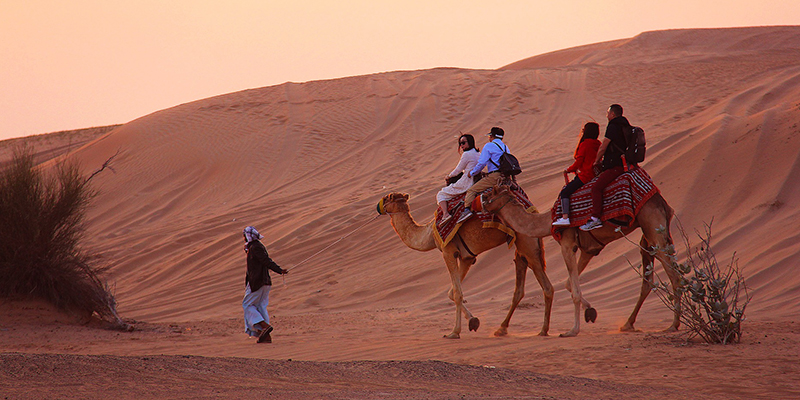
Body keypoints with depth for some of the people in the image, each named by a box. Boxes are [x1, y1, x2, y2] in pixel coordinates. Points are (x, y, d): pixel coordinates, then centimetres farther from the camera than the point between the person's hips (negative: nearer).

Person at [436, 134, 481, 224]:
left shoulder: (467, 154, -15)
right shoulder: (478, 154, 11)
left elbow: (457, 171, -6)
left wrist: (449, 176, 11)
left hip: (466, 184, -9)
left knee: (441, 194, -1)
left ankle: (445, 214, -22)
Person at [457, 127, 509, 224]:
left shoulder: (489, 146, -2)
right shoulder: (505, 147, 21)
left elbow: (481, 163, -9)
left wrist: (472, 173, 7)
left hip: (494, 176, -8)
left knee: (471, 191, -7)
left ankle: (467, 209, -26)